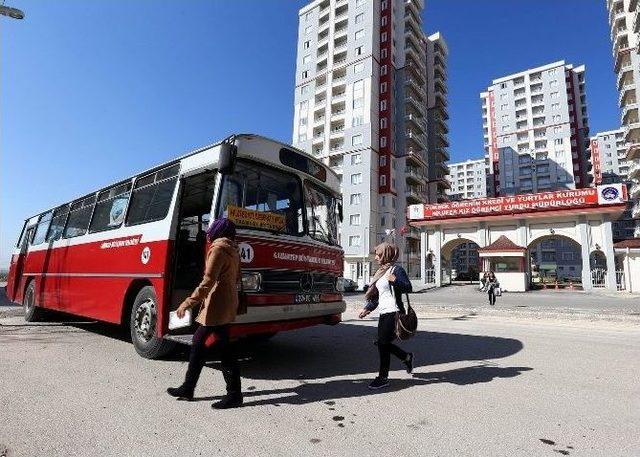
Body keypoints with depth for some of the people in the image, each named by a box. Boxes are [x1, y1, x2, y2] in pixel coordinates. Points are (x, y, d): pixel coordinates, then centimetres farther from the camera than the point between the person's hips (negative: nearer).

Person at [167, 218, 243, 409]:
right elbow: (236, 277, 20)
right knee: (199, 343, 17)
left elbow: (208, 281, -21)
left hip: (217, 306, -10)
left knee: (225, 350, -3)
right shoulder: (232, 249, 14)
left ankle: (234, 395, 7)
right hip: (228, 304, 10)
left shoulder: (218, 249, -13)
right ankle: (188, 389, 27)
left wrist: (189, 302, -20)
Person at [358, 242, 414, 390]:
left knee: (383, 344, -3)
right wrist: (367, 309, 13)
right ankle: (407, 357, 33)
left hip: (392, 312, -9)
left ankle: (383, 378, 11)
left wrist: (395, 280, -31)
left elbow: (408, 287, -17)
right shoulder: (380, 272, 16)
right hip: (384, 313, 9)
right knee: (383, 343, 12)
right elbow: (376, 295, 19)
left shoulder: (396, 269, -10)